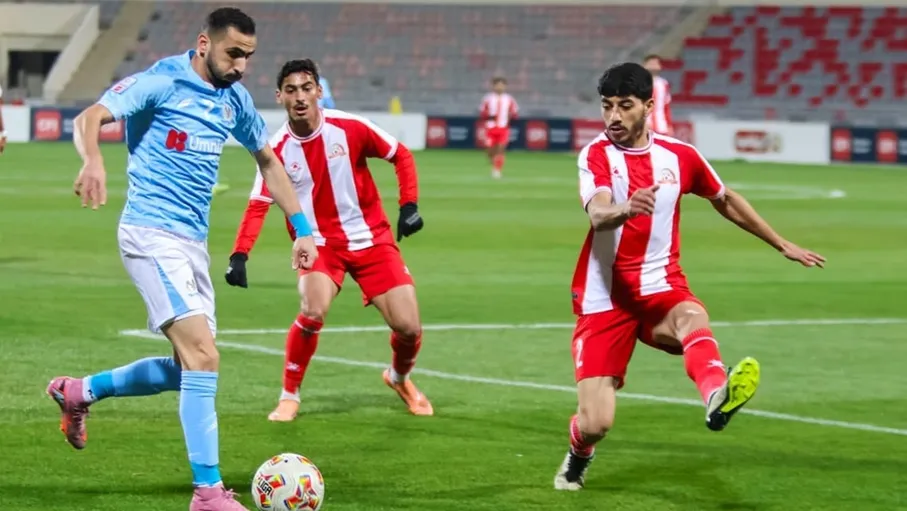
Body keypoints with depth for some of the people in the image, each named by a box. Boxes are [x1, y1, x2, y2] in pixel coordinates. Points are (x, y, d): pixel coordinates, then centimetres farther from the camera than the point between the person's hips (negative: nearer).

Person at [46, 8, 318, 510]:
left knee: (188, 369, 12)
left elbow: (268, 161, 26)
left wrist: (301, 228, 21)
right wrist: (93, 160, -45)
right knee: (202, 357, -18)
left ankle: (80, 392, 32)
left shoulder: (234, 100, 11)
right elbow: (89, 117, -23)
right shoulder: (160, 82, -10)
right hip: (152, 234, -8)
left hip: (193, 242, 8)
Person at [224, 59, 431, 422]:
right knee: (313, 312, -29)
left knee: (409, 328, -5)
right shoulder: (277, 150, -10)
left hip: (371, 239, 1)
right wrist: (239, 256, -20)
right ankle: (289, 395, -6)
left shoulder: (350, 128, -12)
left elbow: (402, 156, 1)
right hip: (320, 243, -1)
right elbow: (258, 206, -8)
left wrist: (409, 206, -8)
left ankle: (399, 377, 32)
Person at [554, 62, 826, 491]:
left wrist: (782, 245, 27)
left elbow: (725, 201, 21)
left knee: (692, 318, -36)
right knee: (595, 423, -9)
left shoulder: (679, 156, 3)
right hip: (605, 299, -2)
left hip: (660, 290, 2)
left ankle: (717, 397, -66)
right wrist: (626, 209, -51)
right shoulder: (596, 155, -7)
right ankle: (578, 457, 28)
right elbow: (598, 215, -27)